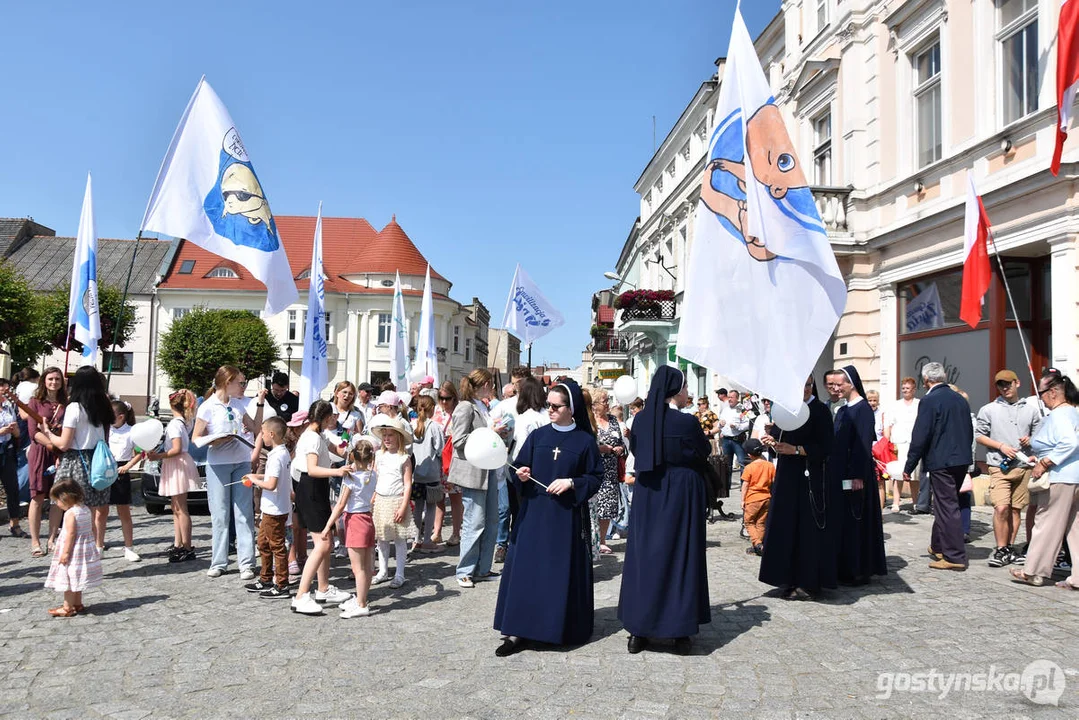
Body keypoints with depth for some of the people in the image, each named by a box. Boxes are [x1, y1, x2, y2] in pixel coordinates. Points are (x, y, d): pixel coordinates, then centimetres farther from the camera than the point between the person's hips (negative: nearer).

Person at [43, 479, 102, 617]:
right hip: (87, 549, 9)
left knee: (69, 578, 0)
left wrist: (65, 552, -20)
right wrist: (94, 544, 19)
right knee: (76, 578, 19)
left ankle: (68, 608, 6)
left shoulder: (70, 513, -19)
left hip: (74, 552, -9)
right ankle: (77, 603, 27)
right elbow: (93, 530, 11)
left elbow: (70, 534, -22)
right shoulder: (86, 509, 6)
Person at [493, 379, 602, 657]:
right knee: (525, 567, -1)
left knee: (562, 572, 4)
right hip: (533, 513, 2)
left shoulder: (585, 441, -1)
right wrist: (521, 476, -11)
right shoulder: (537, 435, 6)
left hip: (566, 516, -2)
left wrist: (571, 483, -15)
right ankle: (518, 631, 3)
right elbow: (521, 467, 10)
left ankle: (562, 628, 19)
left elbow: (595, 478, 0)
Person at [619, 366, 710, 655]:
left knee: (644, 554, 10)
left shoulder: (640, 419, -3)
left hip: (647, 495, 4)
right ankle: (680, 632, 11)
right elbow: (704, 453, 1)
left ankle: (639, 630, 13)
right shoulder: (687, 422, -16)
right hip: (680, 494, -4)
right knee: (680, 555, 6)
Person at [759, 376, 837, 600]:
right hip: (786, 476, 6)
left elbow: (825, 447, -12)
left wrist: (795, 449, -19)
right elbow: (778, 436, 15)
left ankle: (808, 583, 8)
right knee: (785, 527, 7)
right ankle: (789, 580, 16)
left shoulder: (820, 410, -7)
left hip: (810, 478, -6)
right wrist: (772, 441, -6)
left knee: (807, 530, -1)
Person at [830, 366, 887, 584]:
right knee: (841, 521, 11)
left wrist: (858, 475, -21)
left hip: (855, 475, -9)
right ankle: (845, 568, 19)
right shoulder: (843, 409, 13)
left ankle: (860, 571, 6)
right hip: (839, 473, 9)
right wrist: (832, 471, 15)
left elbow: (864, 443, -18)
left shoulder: (863, 408, -12)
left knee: (855, 521, -2)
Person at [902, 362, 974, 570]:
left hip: (941, 461, -8)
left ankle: (955, 557, -1)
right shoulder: (960, 399, 9)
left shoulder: (929, 401, -13)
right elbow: (969, 433, 16)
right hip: (961, 460, 8)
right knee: (946, 504, 19)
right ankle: (939, 547, 31)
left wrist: (909, 466, -10)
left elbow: (920, 437, -16)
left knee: (948, 507, -3)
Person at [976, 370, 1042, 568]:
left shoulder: (1031, 409, 10)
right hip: (1000, 467, -3)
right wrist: (1001, 446, -9)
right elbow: (979, 436, 4)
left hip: (1024, 466, 3)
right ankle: (1001, 550, -3)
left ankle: (1009, 548, 18)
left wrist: (1030, 440, -6)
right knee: (1001, 508, -13)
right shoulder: (989, 410, 3)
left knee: (1016, 509, 7)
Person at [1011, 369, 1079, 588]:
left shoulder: (1058, 415, -15)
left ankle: (1035, 572, 9)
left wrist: (1044, 463, -22)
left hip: (1060, 479, -10)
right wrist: (1042, 458, 20)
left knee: (1046, 523, 0)